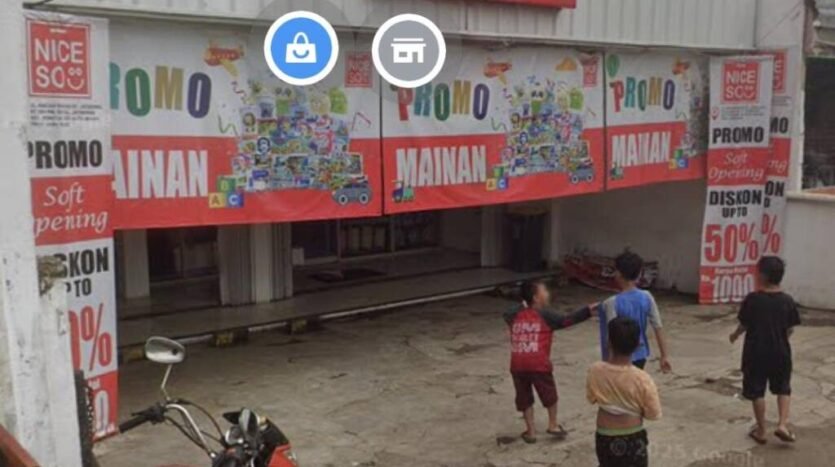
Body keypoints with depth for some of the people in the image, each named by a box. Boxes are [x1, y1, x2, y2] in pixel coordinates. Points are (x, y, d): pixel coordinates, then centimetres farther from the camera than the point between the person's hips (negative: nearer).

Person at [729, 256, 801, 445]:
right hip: (780, 352, 2)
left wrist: (735, 335, 16)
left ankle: (761, 430, 15)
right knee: (783, 389, 19)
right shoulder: (787, 300, -5)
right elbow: (790, 329, 0)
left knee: (757, 392, 9)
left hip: (756, 353, -2)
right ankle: (783, 424, 6)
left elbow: (744, 325, -5)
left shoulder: (752, 299, -12)